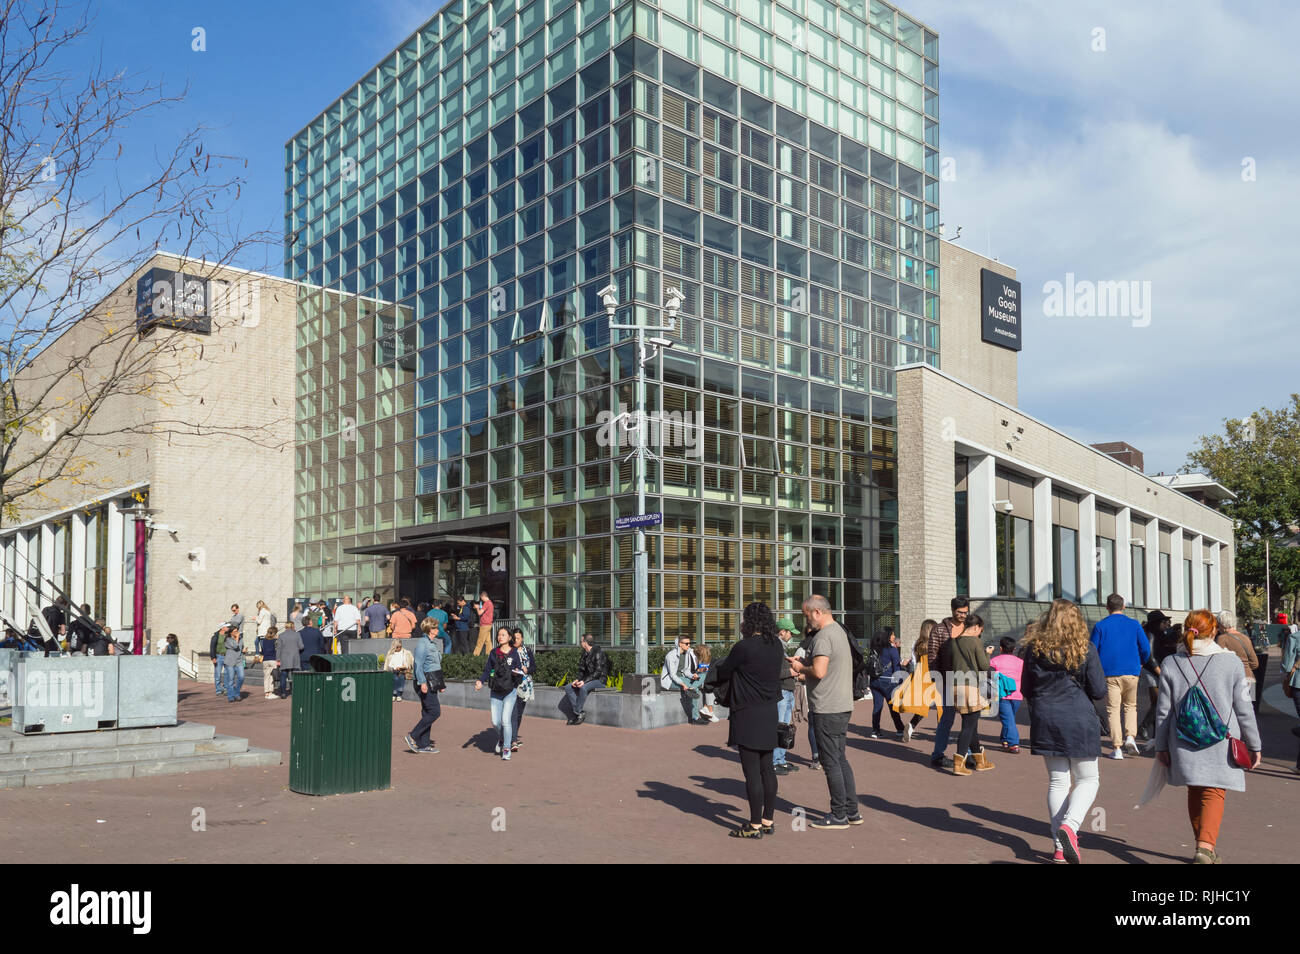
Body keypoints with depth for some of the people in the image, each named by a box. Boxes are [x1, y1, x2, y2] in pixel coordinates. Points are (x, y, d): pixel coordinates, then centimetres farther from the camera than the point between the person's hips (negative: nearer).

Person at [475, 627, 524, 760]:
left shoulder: (514, 653, -1)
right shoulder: (493, 653, 6)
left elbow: (520, 674, 1)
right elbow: (487, 670, 7)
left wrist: (518, 673, -21)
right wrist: (480, 681, -10)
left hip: (510, 691, -3)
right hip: (496, 692, 3)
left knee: (506, 720, -11)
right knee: (495, 721, 2)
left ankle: (506, 749, 3)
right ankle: (501, 739, 34)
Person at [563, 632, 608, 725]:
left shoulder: (598, 652, -15)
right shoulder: (585, 653, 11)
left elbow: (598, 672, -20)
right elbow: (582, 669, 15)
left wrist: (584, 681, -25)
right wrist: (578, 679, -4)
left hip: (599, 680, -8)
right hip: (587, 679, 8)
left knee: (583, 688, -36)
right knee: (568, 688, -11)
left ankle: (577, 713, -22)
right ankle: (578, 714, -16)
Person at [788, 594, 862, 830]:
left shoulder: (823, 636, -17)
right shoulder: (839, 631, 15)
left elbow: (819, 671, -27)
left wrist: (801, 668, -8)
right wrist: (804, 663, 13)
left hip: (827, 709, -10)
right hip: (843, 705, 10)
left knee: (830, 761, -1)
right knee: (840, 759, 16)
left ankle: (839, 815, 5)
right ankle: (852, 811, 21)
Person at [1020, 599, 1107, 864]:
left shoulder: (1034, 649, 1)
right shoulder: (1085, 649, -7)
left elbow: (1026, 690, 7)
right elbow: (1099, 691, -6)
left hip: (1045, 722, 3)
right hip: (1079, 722, -3)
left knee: (1057, 781, 11)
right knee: (1088, 780, 10)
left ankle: (1060, 847, 10)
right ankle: (1069, 825, -15)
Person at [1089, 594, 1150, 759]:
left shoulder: (1100, 625, 1)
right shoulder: (1134, 624, 4)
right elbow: (1146, 648, 2)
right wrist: (1139, 663, 20)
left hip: (1109, 673, -1)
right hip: (1131, 672, 1)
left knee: (1113, 709, 1)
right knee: (1130, 706, 17)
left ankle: (1117, 748, -3)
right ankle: (1130, 736, -3)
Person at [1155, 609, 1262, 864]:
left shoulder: (1171, 664, 0)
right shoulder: (1231, 662, -5)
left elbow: (1163, 710, 2)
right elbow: (1244, 709, -1)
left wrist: (1161, 746, 11)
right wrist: (1254, 745, 9)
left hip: (1184, 745, 2)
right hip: (1221, 745, -2)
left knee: (1195, 794, 17)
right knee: (1214, 794, 0)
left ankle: (1205, 848, 28)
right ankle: (1205, 848, -18)